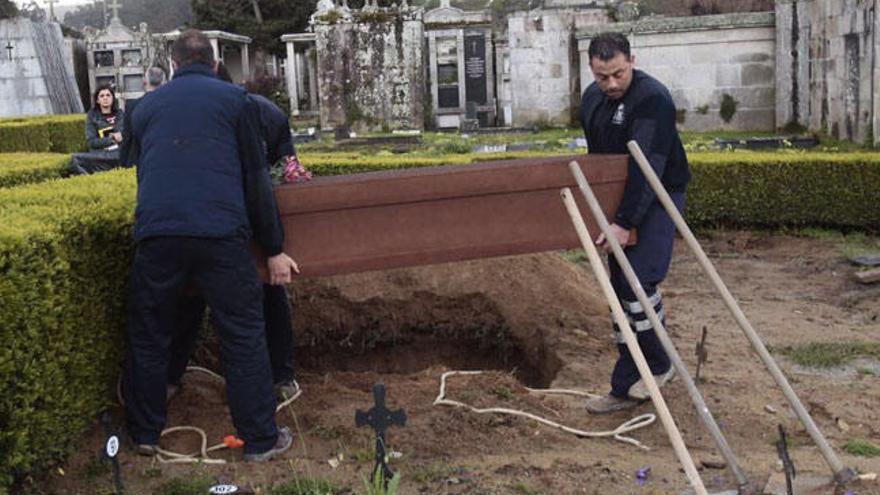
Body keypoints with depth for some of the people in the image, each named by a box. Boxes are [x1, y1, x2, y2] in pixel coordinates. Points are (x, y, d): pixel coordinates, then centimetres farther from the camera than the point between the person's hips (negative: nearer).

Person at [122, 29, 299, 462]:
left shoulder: (145, 107, 22)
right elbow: (256, 179, 9)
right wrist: (274, 250, 12)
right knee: (243, 337, 6)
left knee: (148, 336, 16)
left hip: (155, 234, 3)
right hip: (221, 233, -2)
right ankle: (260, 439, 12)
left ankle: (144, 435, 27)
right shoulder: (236, 100, 12)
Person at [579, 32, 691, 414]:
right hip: (619, 199, 8)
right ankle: (627, 388, 14)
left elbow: (647, 168, -28)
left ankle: (657, 366, 4)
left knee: (638, 281, -19)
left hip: (657, 198, -8)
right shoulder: (591, 98, 6)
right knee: (621, 287, 7)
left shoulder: (652, 98, -21)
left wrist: (625, 222, -31)